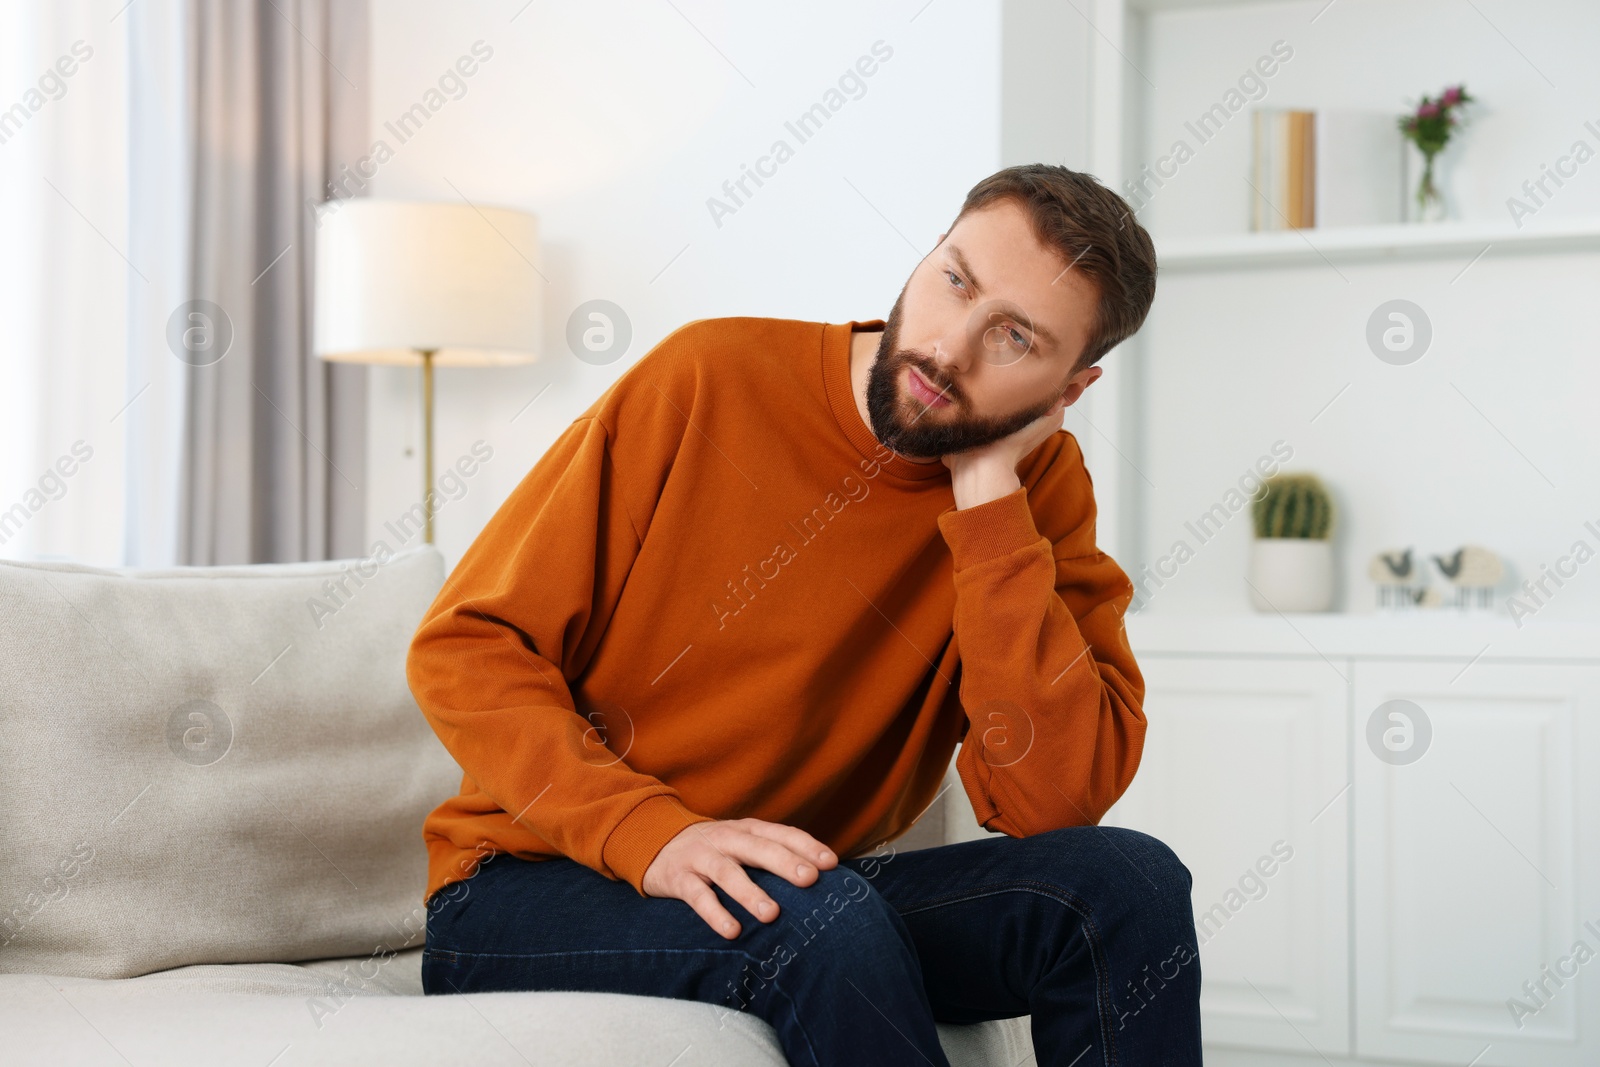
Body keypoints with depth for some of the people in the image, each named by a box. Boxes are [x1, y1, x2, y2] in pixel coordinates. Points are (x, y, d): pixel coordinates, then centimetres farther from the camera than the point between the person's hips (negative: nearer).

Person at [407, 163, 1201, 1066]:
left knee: (1128, 881, -18)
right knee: (826, 919, -34)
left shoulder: (1039, 492, -4)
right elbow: (464, 648, -11)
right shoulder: (709, 382, -12)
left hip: (799, 897, 3)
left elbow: (1054, 802, -18)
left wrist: (989, 498, -19)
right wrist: (654, 831, -26)